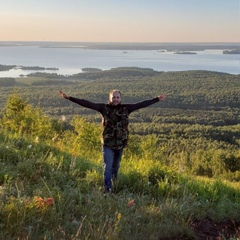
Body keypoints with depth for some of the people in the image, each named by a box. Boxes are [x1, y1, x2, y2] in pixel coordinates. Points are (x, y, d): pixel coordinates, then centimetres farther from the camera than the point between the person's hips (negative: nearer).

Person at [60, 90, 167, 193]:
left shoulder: (126, 108, -2)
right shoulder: (104, 108, -8)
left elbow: (142, 104, 2)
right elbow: (87, 103, -12)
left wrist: (157, 99, 4)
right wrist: (69, 98, -18)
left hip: (120, 144, 3)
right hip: (107, 144, -2)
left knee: (116, 167, 18)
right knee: (108, 167, -6)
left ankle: (114, 185, 39)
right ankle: (108, 189, 0)